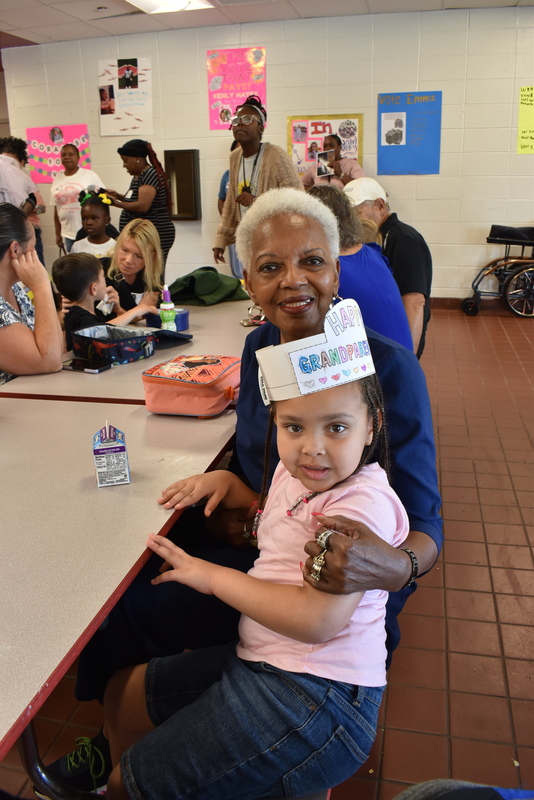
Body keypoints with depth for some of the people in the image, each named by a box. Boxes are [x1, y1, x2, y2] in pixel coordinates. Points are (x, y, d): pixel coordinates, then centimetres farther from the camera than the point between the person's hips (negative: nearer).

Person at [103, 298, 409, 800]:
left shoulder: (362, 504, -22)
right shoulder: (295, 471, 5)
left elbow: (318, 619, -29)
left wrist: (214, 577, -18)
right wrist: (227, 481, 8)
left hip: (315, 697, -9)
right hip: (261, 665, 9)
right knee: (124, 694, 21)